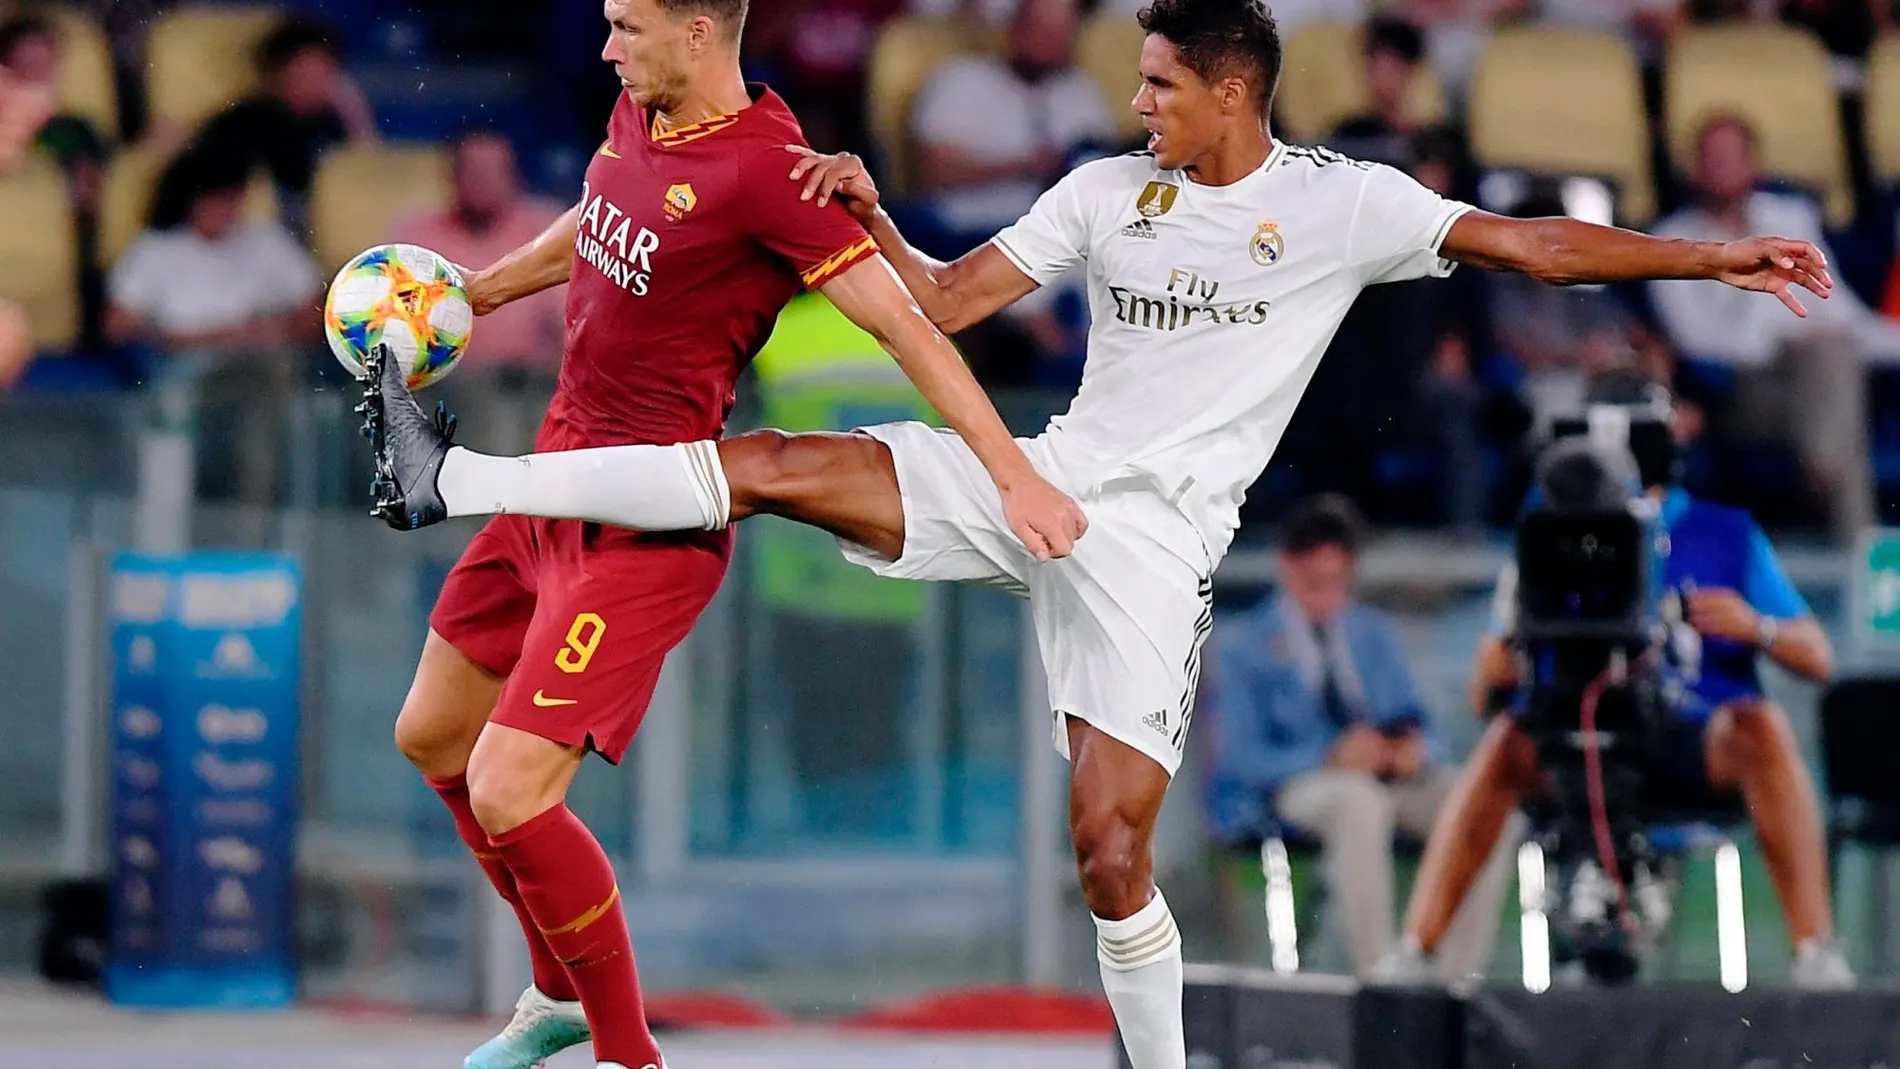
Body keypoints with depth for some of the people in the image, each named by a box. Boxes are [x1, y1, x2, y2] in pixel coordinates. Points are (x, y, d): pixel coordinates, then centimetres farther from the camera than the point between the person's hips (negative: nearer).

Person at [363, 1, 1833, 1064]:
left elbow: (1531, 244, -5)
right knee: (773, 464, -10)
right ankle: (451, 481, -9)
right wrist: (869, 211, -4)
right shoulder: (1109, 190, 10)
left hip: (1154, 536, -4)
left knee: (1110, 844, -15)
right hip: (1037, 481, 4)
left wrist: (1711, 255, -14)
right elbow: (944, 303, 13)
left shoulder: (1339, 203, -2)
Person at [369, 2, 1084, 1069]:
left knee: (507, 793, -17)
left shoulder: (763, 169, -21)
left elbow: (904, 322, -20)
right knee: (431, 737, 20)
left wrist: (1016, 475, -23)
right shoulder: (638, 117, 4)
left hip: (647, 526, -9)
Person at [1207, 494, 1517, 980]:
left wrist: (1415, 748, -9)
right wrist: (1332, 758, -21)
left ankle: (1461, 975, -25)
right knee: (1361, 803, -41)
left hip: (1389, 778, 5)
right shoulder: (1242, 645, 6)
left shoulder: (1375, 633, 21)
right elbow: (1243, 757, -4)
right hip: (1293, 785, -5)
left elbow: (1415, 721, 18)